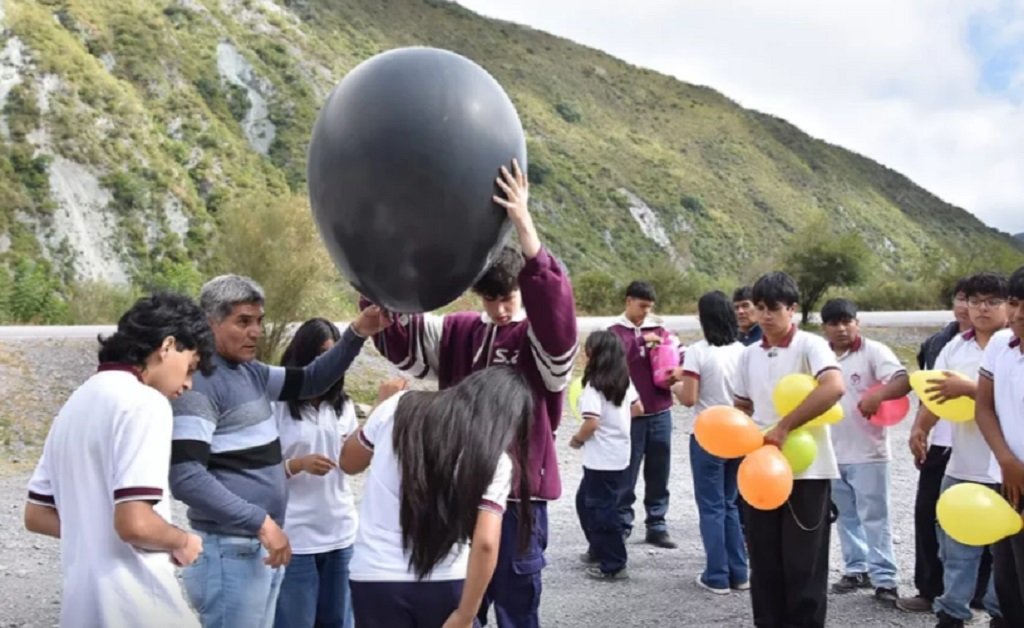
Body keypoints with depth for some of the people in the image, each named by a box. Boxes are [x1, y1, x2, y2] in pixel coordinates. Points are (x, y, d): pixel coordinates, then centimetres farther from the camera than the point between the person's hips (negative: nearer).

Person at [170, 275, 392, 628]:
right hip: (229, 552, -9)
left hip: (261, 547, 9)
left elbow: (309, 382, 20)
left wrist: (357, 334, 5)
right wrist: (261, 522, -22)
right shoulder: (200, 383, -16)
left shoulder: (251, 371, 10)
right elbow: (186, 478, -23)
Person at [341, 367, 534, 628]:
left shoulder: (400, 408, -1)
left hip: (375, 577, 2)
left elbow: (348, 462, 15)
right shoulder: (494, 460, -5)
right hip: (444, 582, -1)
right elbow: (485, 543, -15)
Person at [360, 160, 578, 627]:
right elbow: (398, 337, 0)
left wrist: (523, 223, -38)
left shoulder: (544, 341, -8)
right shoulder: (458, 334, 7)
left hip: (518, 494, -5)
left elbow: (554, 304, -28)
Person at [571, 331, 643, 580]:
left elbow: (592, 422, -26)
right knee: (585, 501, 22)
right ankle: (599, 549, 31)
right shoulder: (624, 381, 5)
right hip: (619, 455, 9)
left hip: (602, 460, -9)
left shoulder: (594, 385, -19)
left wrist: (576, 440, -9)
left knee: (601, 509, 1)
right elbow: (638, 409, 14)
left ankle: (613, 565, 7)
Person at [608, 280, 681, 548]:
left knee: (659, 473, 8)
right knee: (627, 474, 2)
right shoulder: (616, 332, 0)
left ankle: (657, 526, 16)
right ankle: (622, 526, 11)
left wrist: (675, 373, -8)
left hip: (660, 411, 4)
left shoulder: (657, 328, 11)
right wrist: (642, 341, -20)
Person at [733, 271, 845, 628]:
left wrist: (783, 427, -27)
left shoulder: (810, 345, -9)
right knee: (764, 562, 11)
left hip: (806, 471, -6)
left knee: (803, 565, 3)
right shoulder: (749, 355, 10)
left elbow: (834, 388, -27)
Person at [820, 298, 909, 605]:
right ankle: (856, 569, 26)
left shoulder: (873, 351, -9)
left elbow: (903, 381, -21)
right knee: (846, 516, 14)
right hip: (831, 452, 5)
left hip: (867, 451, -5)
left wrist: (876, 396, -38)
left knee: (874, 516, -1)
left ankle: (884, 578, 5)